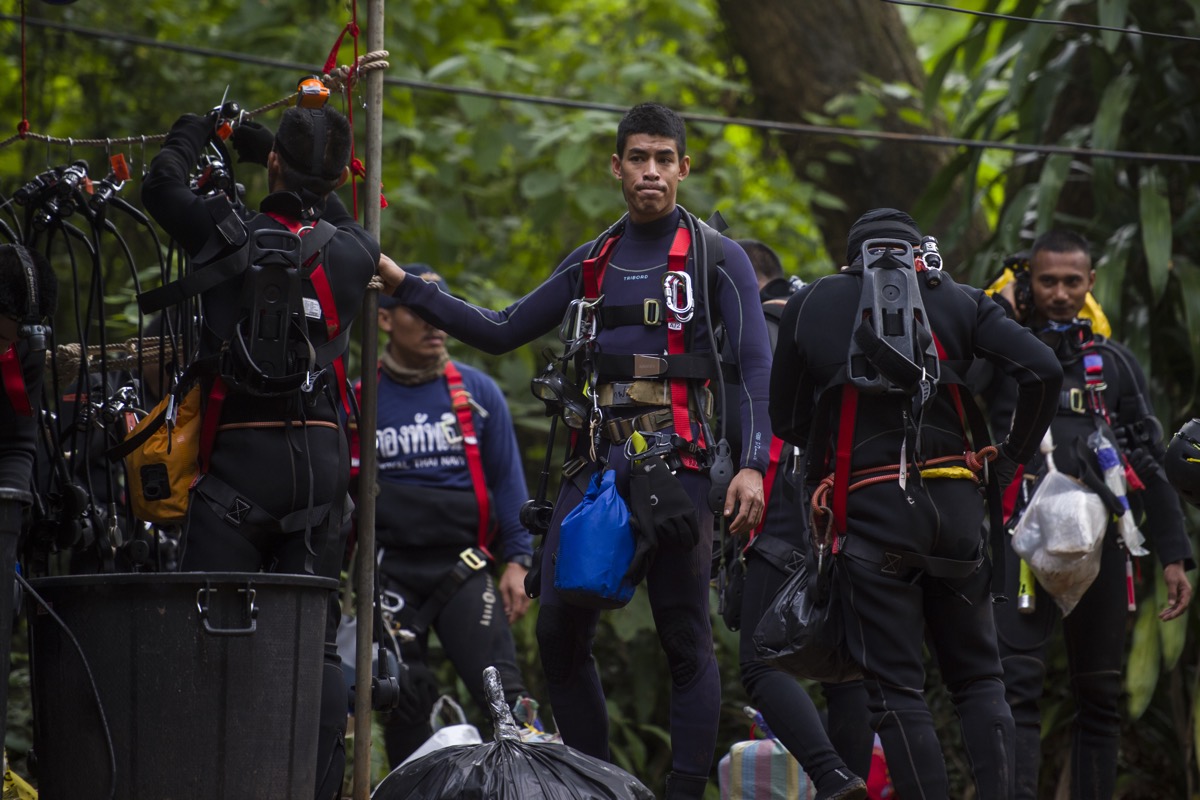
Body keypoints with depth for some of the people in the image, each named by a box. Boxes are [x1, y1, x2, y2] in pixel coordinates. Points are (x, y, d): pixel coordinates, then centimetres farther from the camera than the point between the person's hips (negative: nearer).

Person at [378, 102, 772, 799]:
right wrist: (405, 285, 17)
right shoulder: (593, 263, 18)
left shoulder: (716, 258, 2)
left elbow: (755, 368, -6)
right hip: (595, 466, 6)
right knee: (560, 634, 0)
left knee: (687, 642, -5)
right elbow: (502, 332, 22)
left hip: (676, 468, -5)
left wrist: (754, 466, -18)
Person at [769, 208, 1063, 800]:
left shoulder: (808, 304, 10)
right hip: (954, 504, 2)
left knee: (896, 690, 0)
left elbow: (785, 422, 14)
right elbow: (1042, 371, -3)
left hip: (867, 511, -2)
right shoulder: (957, 301, 10)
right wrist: (1012, 456, 9)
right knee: (978, 679, 11)